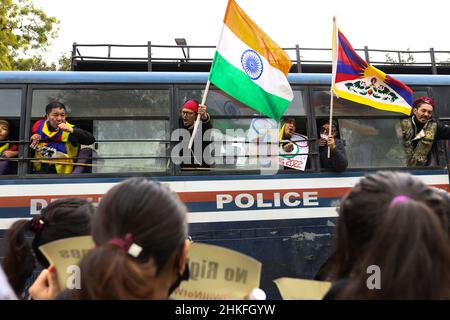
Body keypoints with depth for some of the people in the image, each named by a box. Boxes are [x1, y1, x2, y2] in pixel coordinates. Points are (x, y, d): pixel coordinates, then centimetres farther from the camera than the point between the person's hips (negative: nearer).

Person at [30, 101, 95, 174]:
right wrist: (32, 141, -3)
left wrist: (71, 130, -26)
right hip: (39, 169, -1)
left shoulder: (70, 130, -6)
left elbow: (91, 139, -21)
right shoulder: (38, 126, 6)